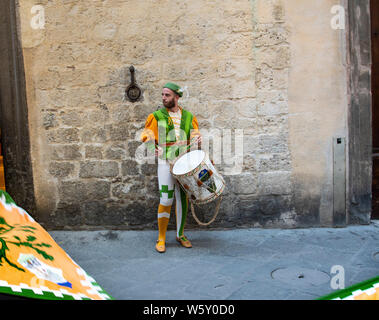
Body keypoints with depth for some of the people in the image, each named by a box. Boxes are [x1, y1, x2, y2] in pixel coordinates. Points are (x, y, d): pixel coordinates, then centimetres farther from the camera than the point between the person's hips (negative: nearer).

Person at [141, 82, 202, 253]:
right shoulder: (156, 116, 2)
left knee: (183, 199, 8)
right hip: (166, 163, -3)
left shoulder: (188, 116, 10)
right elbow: (147, 136, 3)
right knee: (166, 199, -8)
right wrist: (153, 149, -16)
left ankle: (180, 234, 23)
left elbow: (195, 136, 14)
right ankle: (161, 238, 6)